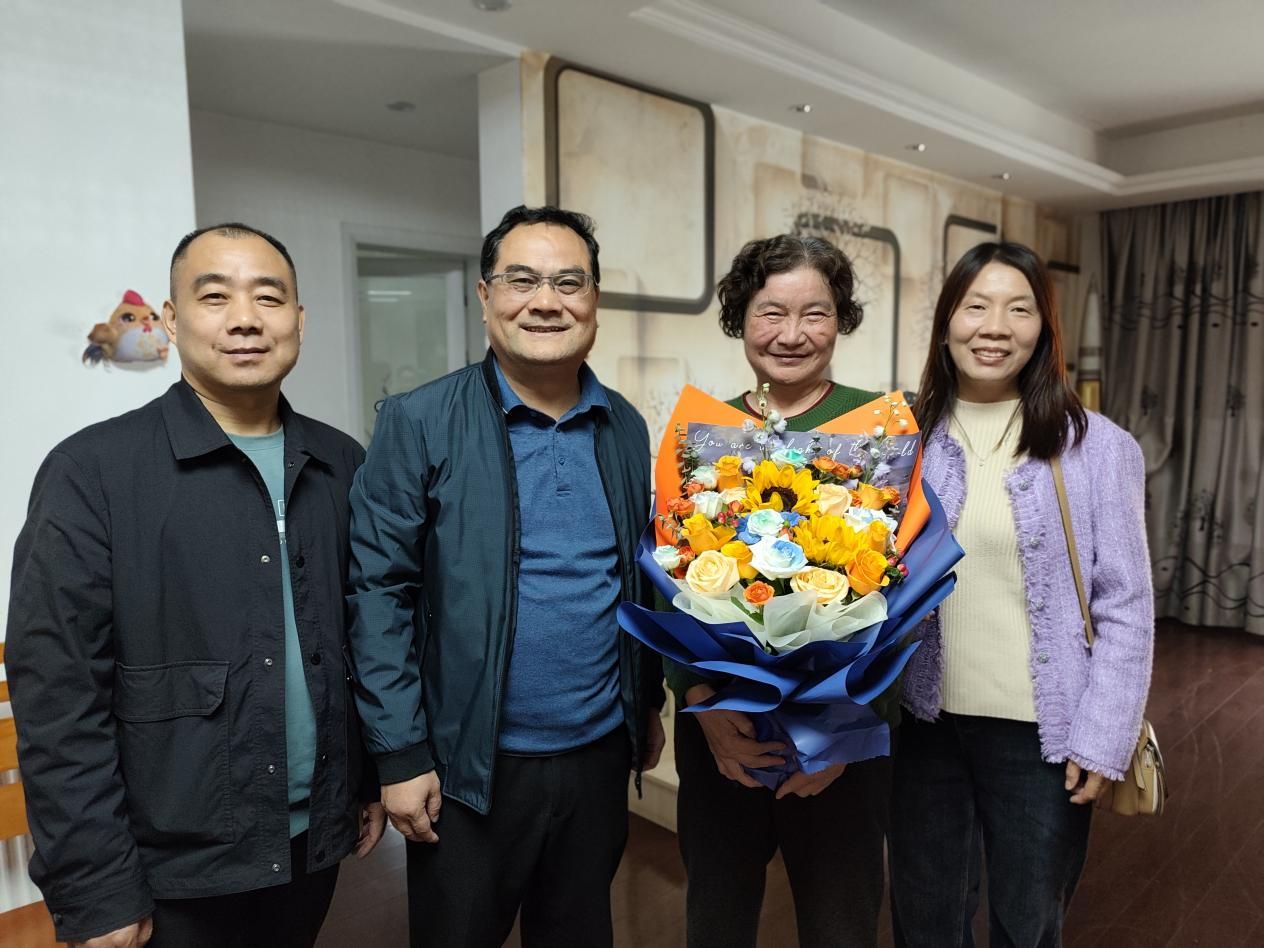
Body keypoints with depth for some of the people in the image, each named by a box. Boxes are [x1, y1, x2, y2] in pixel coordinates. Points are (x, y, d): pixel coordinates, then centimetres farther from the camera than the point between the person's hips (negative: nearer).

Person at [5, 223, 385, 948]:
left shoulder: (342, 464, 1)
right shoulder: (92, 471, -12)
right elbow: (59, 695, -13)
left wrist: (378, 778, 8)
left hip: (315, 843, 4)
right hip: (172, 867, -3)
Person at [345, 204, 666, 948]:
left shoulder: (627, 428, 3)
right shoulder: (419, 423, -10)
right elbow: (380, 593, -11)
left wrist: (648, 702, 13)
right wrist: (401, 752, -11)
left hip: (602, 754, 4)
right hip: (471, 765, -3)